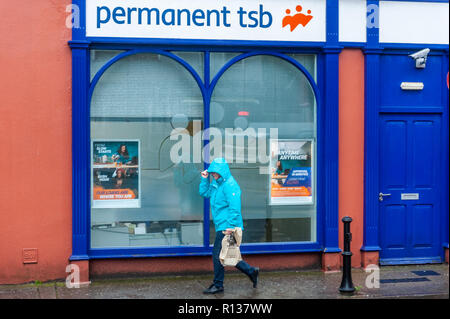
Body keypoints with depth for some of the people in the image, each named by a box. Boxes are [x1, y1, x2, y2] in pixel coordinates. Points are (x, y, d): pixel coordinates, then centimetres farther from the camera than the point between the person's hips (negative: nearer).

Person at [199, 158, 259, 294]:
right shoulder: (216, 183, 12)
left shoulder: (230, 185, -17)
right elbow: (204, 193, 21)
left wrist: (231, 226, -23)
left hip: (227, 227, -10)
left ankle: (218, 285, 8)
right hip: (222, 226, 10)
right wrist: (205, 179, 7)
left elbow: (235, 208, -21)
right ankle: (251, 271, 24)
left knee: (217, 255, -3)